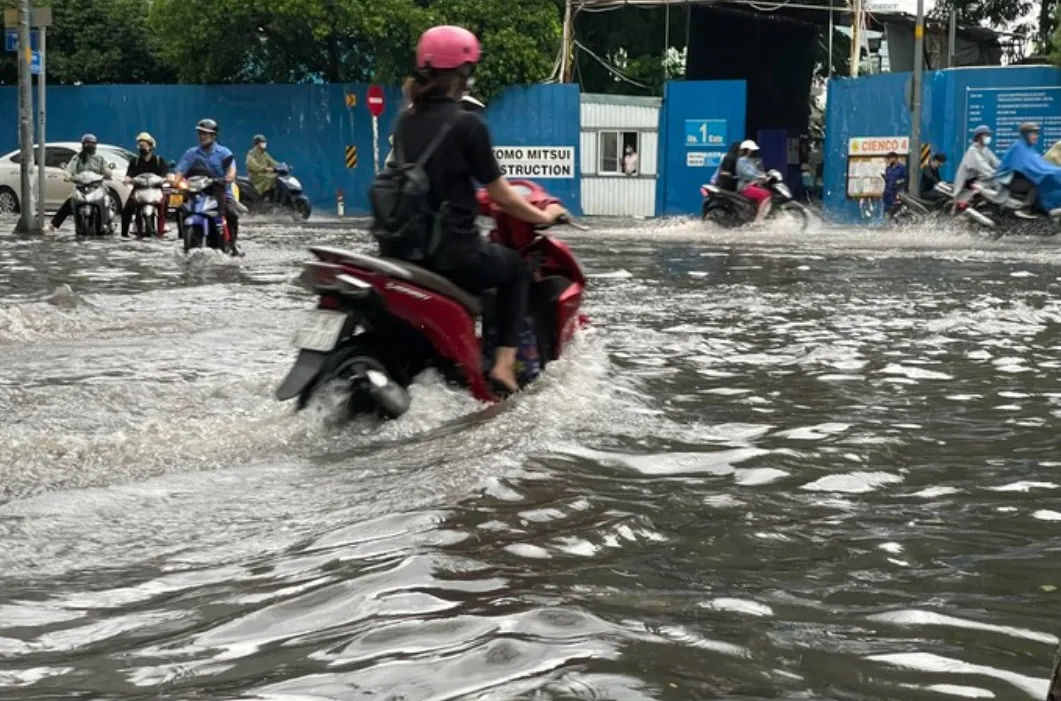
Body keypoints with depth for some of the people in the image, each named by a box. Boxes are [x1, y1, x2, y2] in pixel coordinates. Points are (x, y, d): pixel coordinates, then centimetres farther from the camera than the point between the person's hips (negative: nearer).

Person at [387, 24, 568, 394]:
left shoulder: (405, 122, 6)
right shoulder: (467, 124, -14)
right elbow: (500, 195, -7)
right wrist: (544, 216, 9)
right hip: (454, 252, -6)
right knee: (517, 267, 24)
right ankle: (503, 365, 11)